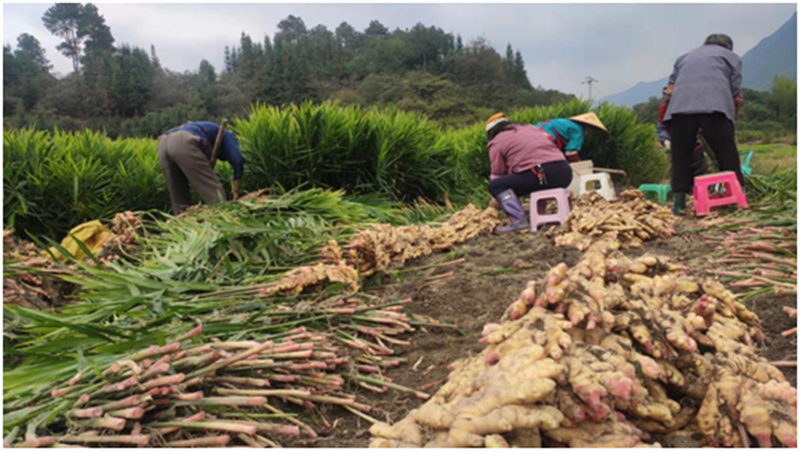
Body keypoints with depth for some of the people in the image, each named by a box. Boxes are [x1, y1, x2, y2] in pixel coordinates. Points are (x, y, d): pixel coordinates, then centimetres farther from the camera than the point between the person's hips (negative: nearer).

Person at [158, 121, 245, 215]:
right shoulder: (227, 136, 25)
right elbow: (238, 160, 5)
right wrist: (236, 192, 9)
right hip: (184, 143, -8)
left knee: (179, 195, 14)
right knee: (212, 188, -4)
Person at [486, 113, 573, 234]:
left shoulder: (497, 142, 11)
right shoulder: (530, 127, 31)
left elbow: (498, 174, 11)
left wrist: (498, 199, 27)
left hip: (541, 175, -7)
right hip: (565, 173, 8)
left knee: (495, 186, 1)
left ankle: (519, 220, -16)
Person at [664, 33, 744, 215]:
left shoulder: (686, 57, 35)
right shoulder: (731, 56, 26)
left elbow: (670, 89, 25)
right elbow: (737, 96, 15)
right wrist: (732, 116, 26)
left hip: (680, 105, 2)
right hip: (715, 104, -2)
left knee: (681, 154, 4)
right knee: (727, 153, 2)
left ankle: (679, 203, 1)